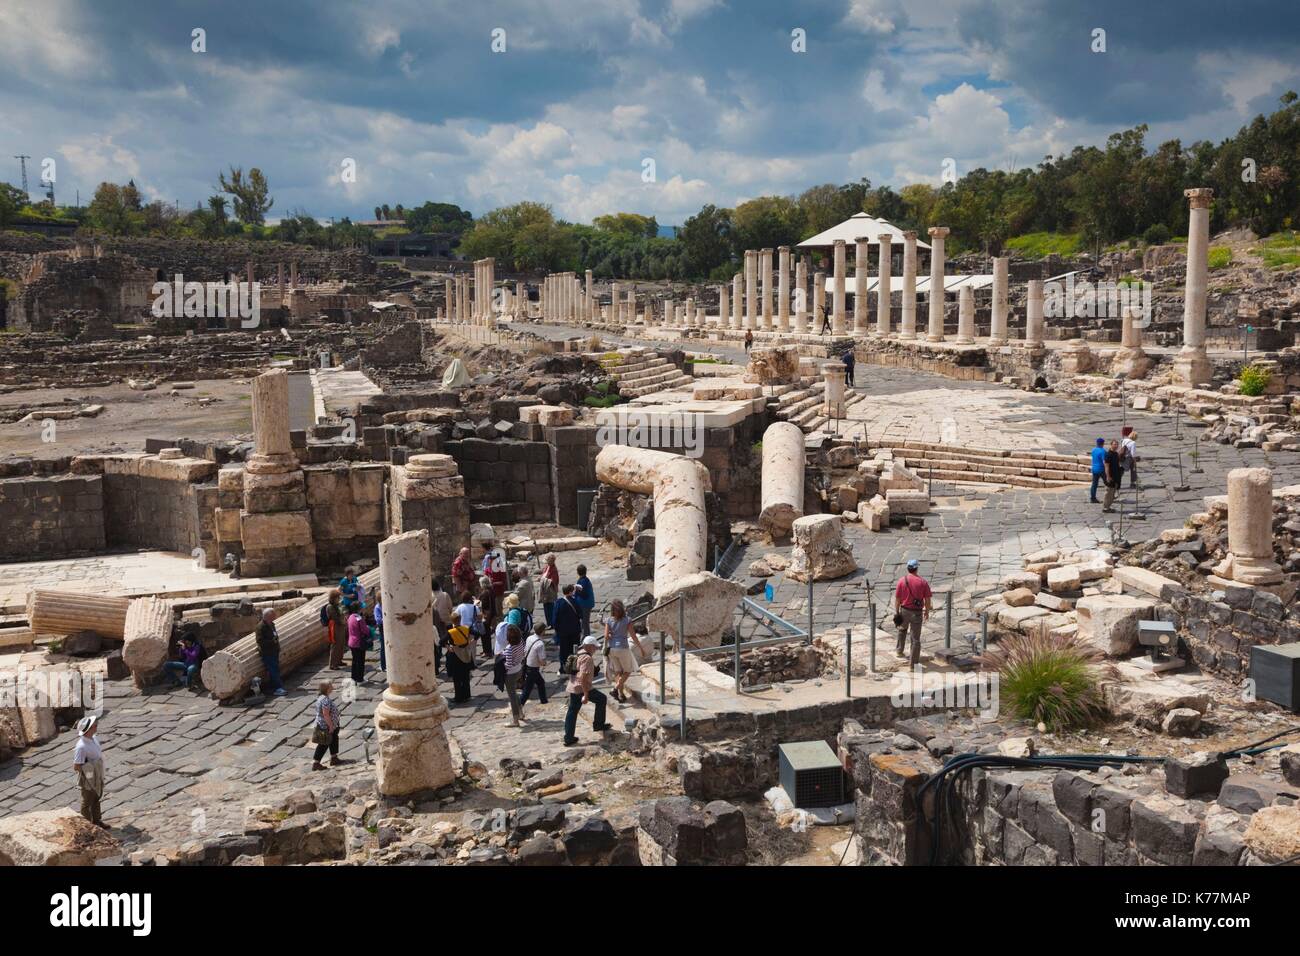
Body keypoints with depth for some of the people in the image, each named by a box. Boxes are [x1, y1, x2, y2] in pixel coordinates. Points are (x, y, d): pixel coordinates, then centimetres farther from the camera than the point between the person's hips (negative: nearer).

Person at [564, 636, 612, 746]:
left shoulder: (578, 654, 14)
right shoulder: (587, 658, -17)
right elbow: (583, 677, -25)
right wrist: (586, 695, -25)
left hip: (572, 687, 9)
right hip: (582, 688, -9)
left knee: (572, 712, 11)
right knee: (601, 699, 11)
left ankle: (569, 738, 13)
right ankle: (598, 725, 20)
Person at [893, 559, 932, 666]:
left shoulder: (901, 581, -8)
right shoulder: (923, 582, -10)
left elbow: (897, 599, -4)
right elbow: (927, 599, -6)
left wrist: (896, 612, 6)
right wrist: (927, 612, 8)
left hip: (904, 610, 2)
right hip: (917, 612, -2)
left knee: (902, 629, 32)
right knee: (915, 638, 5)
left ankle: (900, 651, 40)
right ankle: (914, 663, 7)